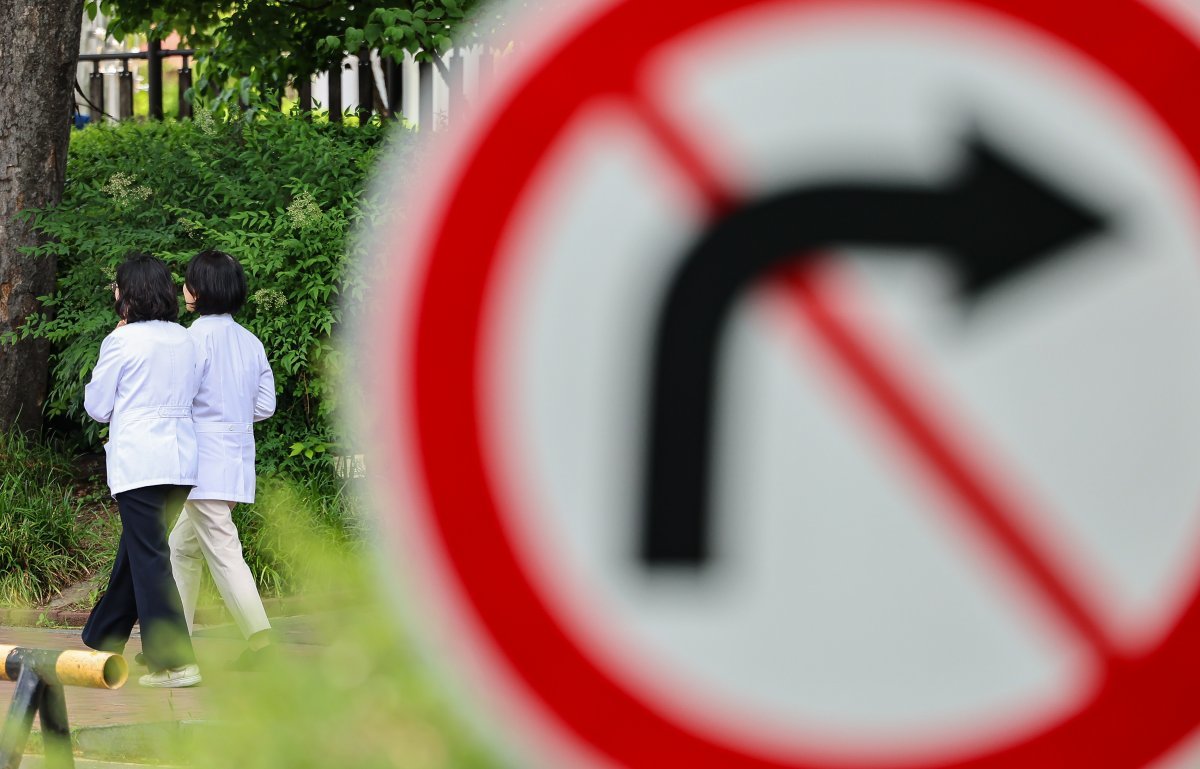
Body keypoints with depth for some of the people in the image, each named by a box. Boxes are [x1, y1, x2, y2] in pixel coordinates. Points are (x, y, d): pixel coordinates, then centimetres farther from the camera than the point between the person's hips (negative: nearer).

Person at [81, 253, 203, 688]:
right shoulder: (184, 340, 9)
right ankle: (103, 639, 32)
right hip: (181, 457, 7)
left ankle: (174, 660, -12)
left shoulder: (121, 342, -7)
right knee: (135, 549, 18)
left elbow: (96, 406, 1)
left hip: (138, 462, -7)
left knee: (149, 557, -6)